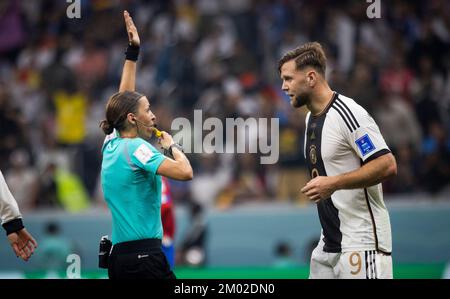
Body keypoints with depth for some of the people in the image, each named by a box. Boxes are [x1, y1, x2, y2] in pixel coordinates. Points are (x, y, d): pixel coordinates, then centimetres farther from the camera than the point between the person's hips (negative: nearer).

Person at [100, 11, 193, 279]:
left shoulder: (112, 144, 13)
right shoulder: (136, 147, -11)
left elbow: (124, 98, 26)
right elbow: (185, 172, -21)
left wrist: (133, 51, 27)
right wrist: (173, 146, -1)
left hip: (118, 255, 9)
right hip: (144, 257, -9)